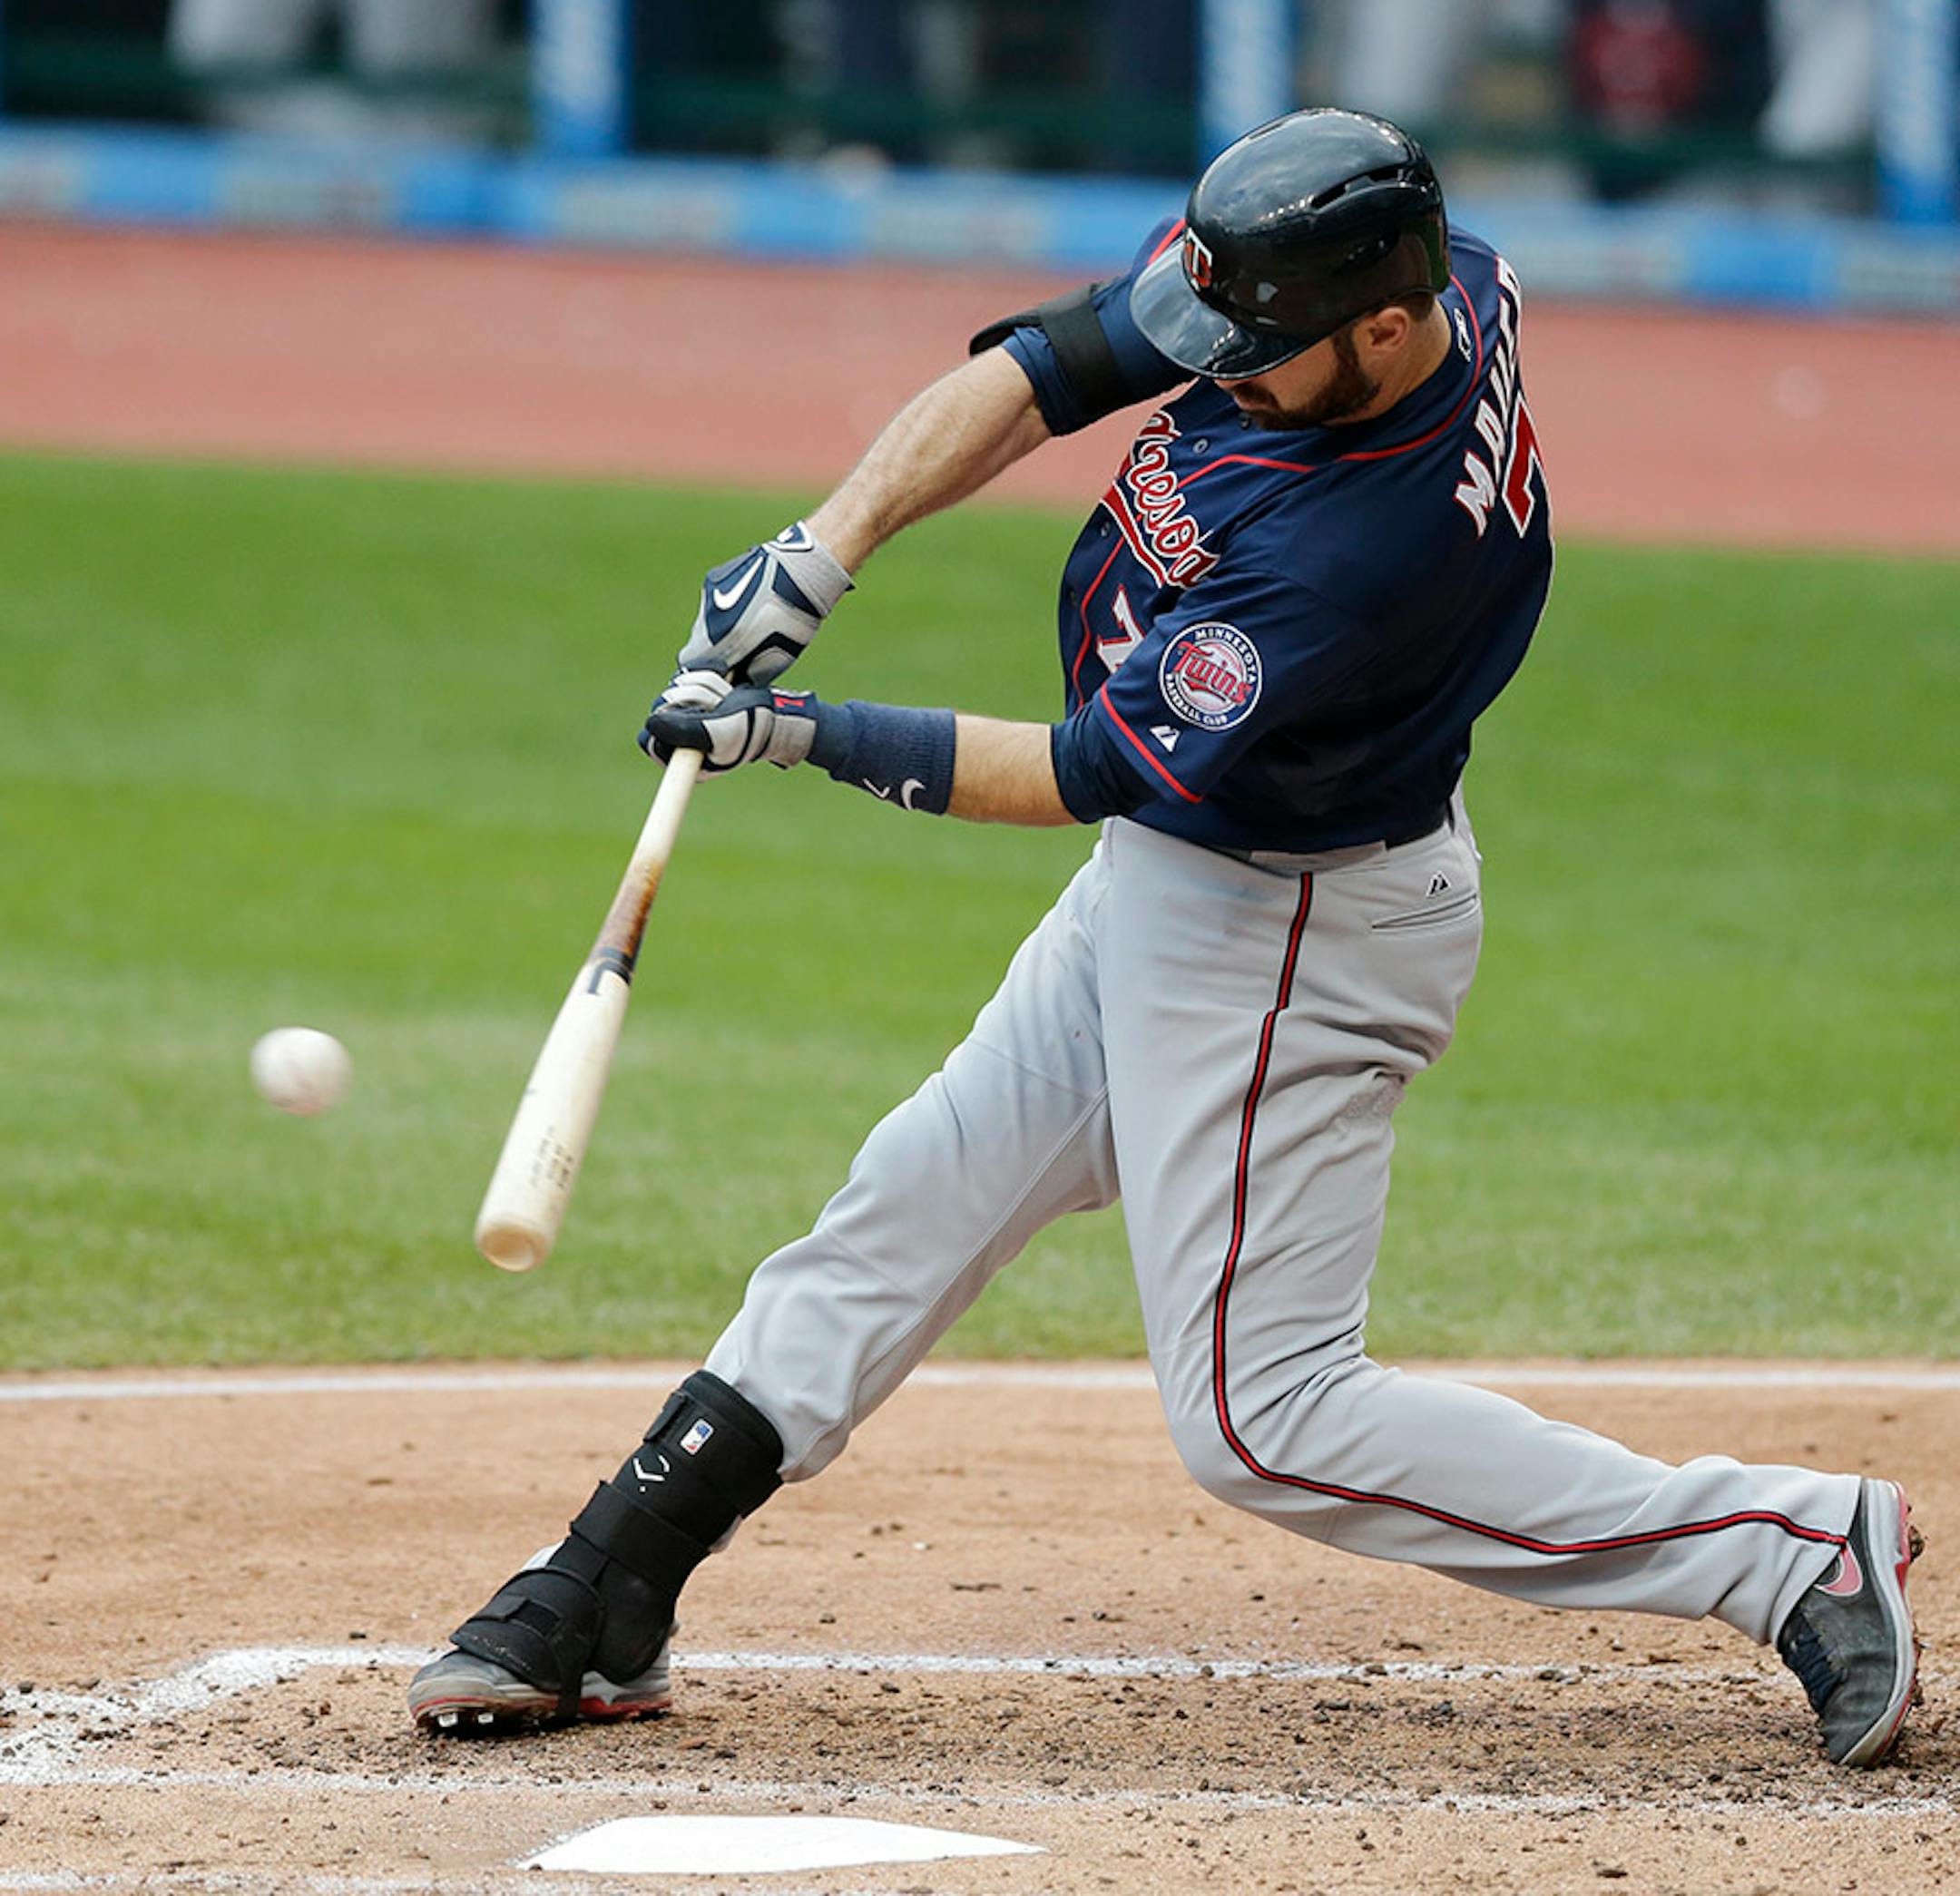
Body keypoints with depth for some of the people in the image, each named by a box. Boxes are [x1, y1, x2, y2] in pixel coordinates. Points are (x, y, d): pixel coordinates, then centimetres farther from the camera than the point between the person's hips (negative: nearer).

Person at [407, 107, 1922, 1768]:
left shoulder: (1377, 544, -35)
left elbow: (1095, 773, -28)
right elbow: (1047, 366, -5)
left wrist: (811, 738, -23)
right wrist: (822, 552, -15)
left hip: (1289, 931, -9)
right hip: (1170, 884, 9)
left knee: (1264, 1415, -5)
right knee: (915, 1200, 14)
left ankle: (1802, 1553, -4)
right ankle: (602, 1603, 24)